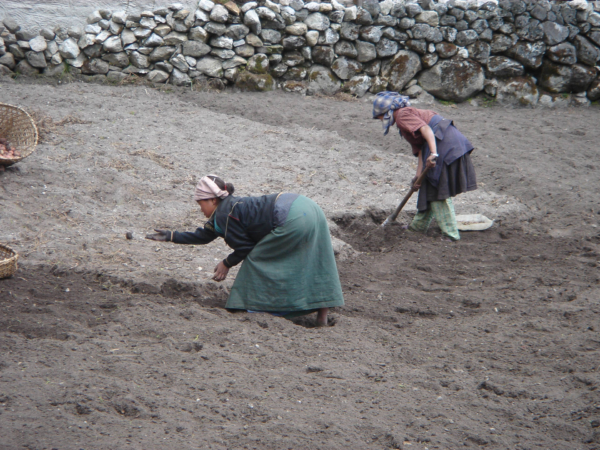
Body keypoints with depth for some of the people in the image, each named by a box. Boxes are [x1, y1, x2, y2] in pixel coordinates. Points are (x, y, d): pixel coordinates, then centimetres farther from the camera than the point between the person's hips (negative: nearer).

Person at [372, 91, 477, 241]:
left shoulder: (402, 115, -4)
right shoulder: (411, 113, 25)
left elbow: (425, 129, -21)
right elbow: (420, 149, 18)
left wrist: (433, 154, -32)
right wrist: (418, 175, 10)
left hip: (445, 145, -10)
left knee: (439, 191, -4)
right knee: (430, 187, 20)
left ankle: (451, 234, -2)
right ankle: (419, 225, 33)